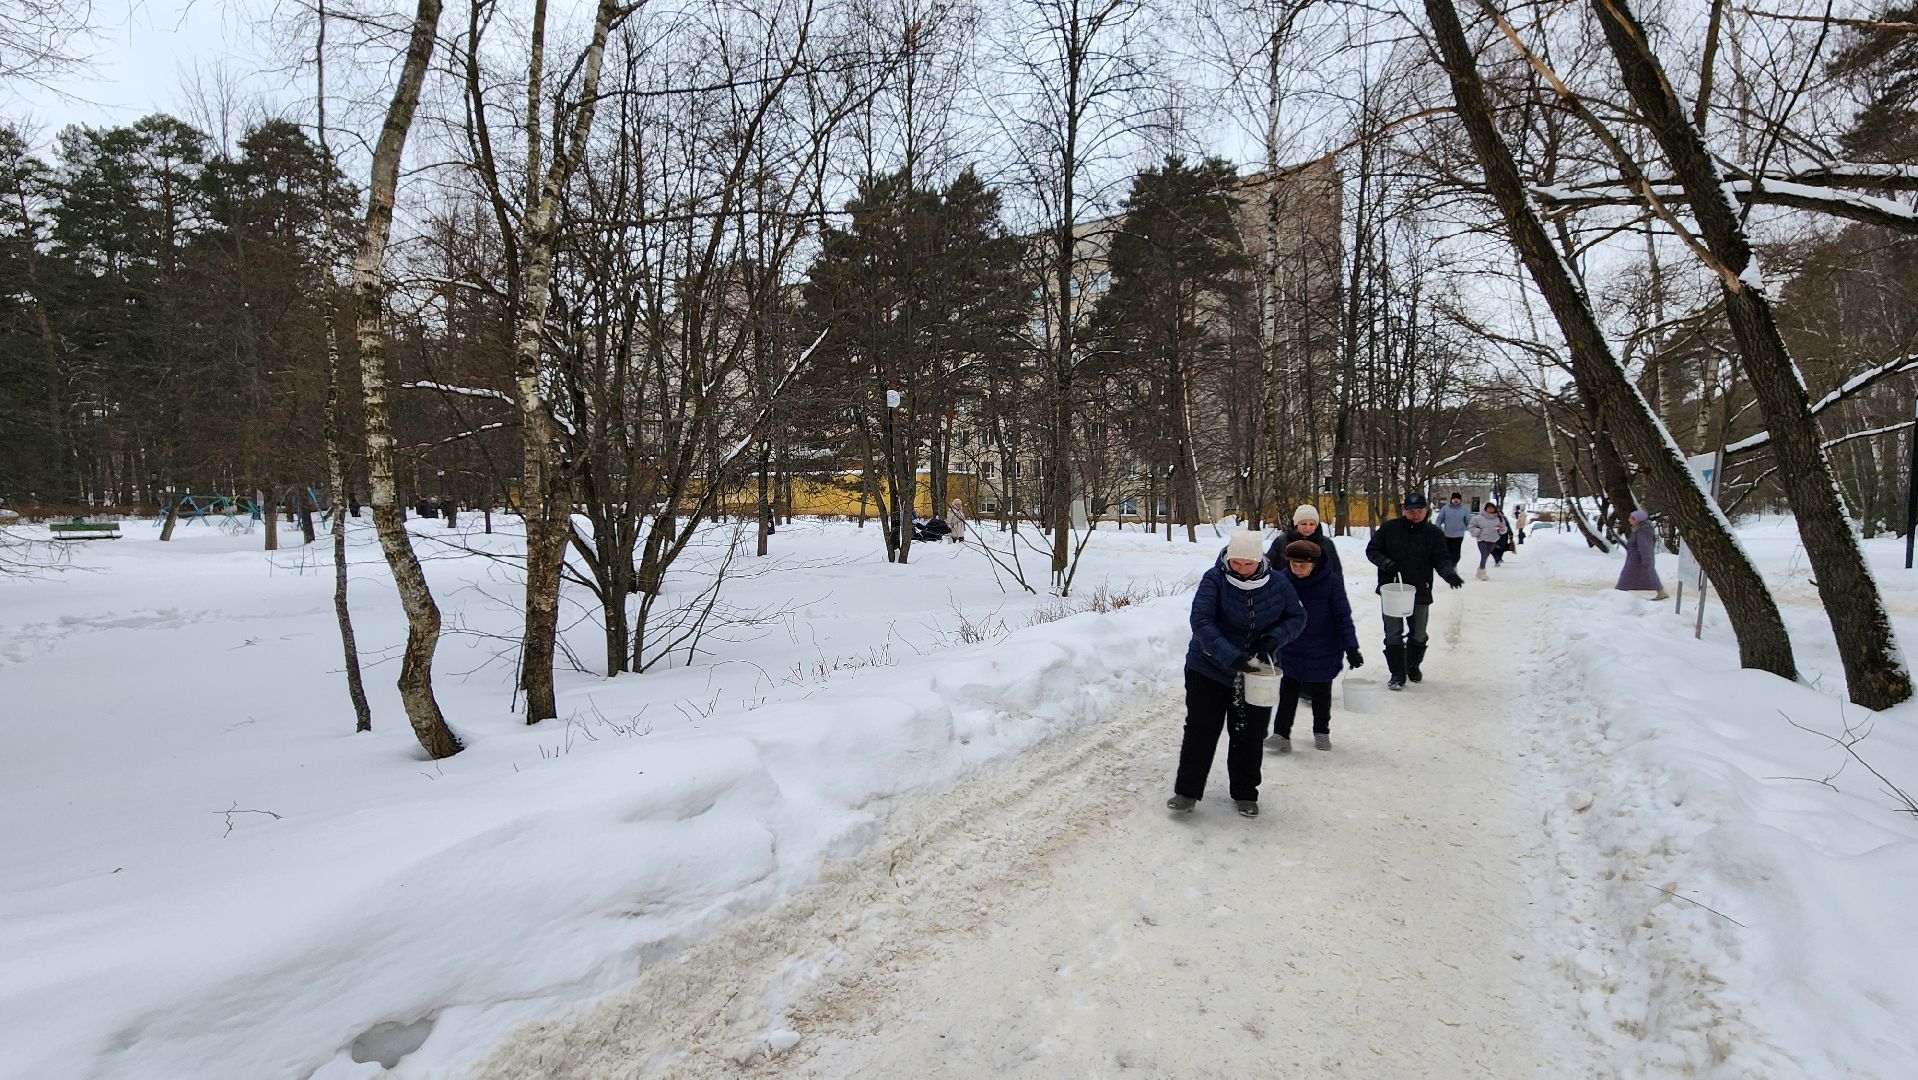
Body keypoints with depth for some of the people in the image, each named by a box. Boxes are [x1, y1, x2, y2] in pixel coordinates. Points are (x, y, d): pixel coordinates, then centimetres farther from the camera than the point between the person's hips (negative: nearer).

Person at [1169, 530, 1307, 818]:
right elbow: (1201, 622, -24)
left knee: (1249, 735, 12)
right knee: (1201, 730, 2)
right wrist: (1231, 657, -35)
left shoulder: (1277, 583, -6)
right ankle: (1187, 791, 13)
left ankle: (1245, 794, 29)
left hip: (1255, 674, 3)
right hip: (1209, 669, -3)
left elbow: (1297, 617, 6)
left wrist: (1275, 637, -15)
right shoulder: (1214, 579, -17)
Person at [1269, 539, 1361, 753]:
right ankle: (1281, 734, 5)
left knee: (1321, 692, 15)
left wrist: (1351, 648, -14)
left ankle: (1321, 732, 33)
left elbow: (1343, 617, -11)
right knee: (1288, 692, -1)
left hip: (1324, 651, -1)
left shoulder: (1331, 581, -17)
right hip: (1291, 650, 1)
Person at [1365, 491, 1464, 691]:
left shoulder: (1433, 533, -2)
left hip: (1420, 592, 2)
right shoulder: (1389, 529, -4)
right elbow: (1371, 550, 1)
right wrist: (1386, 563, -18)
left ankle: (1413, 665, 39)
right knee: (1393, 635, 1)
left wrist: (1450, 573, -26)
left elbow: (1442, 559, -5)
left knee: (1419, 635, 16)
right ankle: (1397, 674, 11)